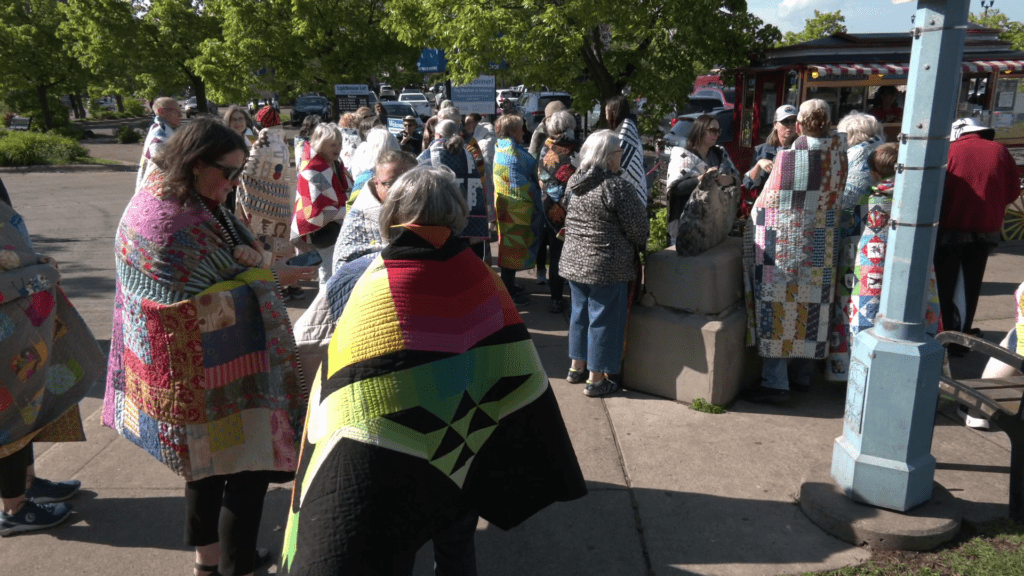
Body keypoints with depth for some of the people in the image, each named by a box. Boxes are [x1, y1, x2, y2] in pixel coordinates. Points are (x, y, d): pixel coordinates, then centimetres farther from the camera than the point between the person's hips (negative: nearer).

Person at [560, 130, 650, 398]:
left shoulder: (575, 182, 3)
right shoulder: (617, 187, -19)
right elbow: (639, 228, -13)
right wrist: (639, 246, 6)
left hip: (574, 260, 7)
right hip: (607, 265, -7)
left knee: (580, 313, 20)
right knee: (603, 318, 4)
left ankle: (576, 367, 33)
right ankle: (596, 379, 13)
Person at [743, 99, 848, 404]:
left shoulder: (789, 157, -16)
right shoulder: (838, 155, -1)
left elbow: (769, 200, -9)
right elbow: (837, 199, 6)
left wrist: (756, 222, 8)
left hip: (784, 246, -5)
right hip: (820, 248, 5)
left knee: (779, 308, 0)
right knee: (810, 308, 15)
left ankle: (775, 382, -1)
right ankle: (803, 374, 26)